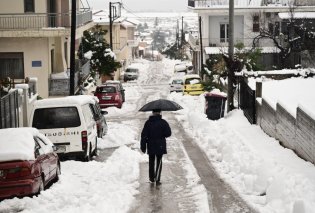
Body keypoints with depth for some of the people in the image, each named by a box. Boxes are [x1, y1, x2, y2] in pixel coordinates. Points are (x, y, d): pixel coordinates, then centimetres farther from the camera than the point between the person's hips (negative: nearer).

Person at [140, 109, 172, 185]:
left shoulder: (148, 123, -4)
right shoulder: (163, 122, -10)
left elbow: (144, 135, -4)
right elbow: (168, 133, -9)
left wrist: (143, 147, 3)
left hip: (151, 146, 2)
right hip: (160, 146, -2)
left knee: (151, 162, 16)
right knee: (159, 162, 6)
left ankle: (152, 178, 25)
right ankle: (157, 179, -2)